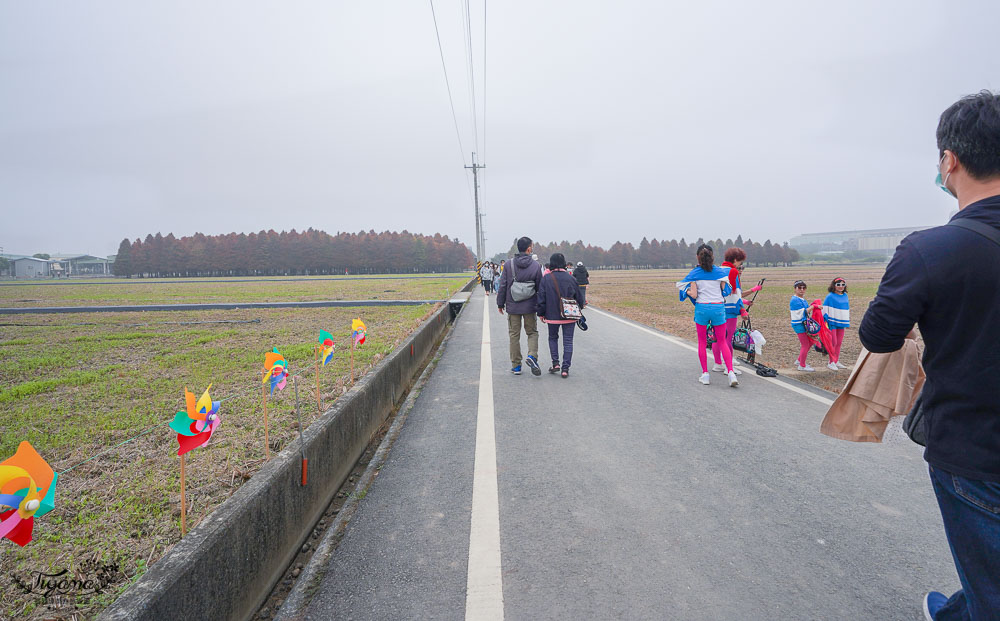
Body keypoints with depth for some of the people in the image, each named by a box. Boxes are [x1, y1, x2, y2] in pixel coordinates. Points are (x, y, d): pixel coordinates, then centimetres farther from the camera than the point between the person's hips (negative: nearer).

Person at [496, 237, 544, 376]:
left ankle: (516, 365, 13)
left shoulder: (509, 264, -3)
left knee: (514, 335, 9)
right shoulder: (535, 265, -3)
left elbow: (503, 285, -2)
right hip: (530, 307, 0)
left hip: (513, 306, 0)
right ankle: (532, 355, -9)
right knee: (532, 332, 15)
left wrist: (500, 303, 8)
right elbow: (540, 287, 1)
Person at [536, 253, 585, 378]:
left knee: (552, 338, 21)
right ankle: (565, 368, 4)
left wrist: (541, 313, 6)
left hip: (552, 316, 0)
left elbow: (541, 297, -6)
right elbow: (579, 298, 3)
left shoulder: (546, 279, -7)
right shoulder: (570, 278, -4)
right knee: (568, 341, 7)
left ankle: (555, 363, 13)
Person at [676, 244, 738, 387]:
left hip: (701, 308, -1)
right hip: (718, 307, 2)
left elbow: (693, 295, -7)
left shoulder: (694, 273, -2)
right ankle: (731, 373, -2)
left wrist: (687, 291, 14)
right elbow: (725, 291, 2)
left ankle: (705, 374, 11)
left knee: (702, 342, 10)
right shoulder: (720, 272, 2)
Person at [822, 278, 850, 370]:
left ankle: (836, 361, 20)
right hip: (832, 323, -6)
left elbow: (847, 309, 20)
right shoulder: (830, 296, -8)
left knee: (839, 343, 11)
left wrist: (847, 322, 19)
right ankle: (831, 362, 7)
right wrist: (825, 321, -15)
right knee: (833, 342, -3)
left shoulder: (845, 296, 11)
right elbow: (825, 309, -9)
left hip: (841, 323, 6)